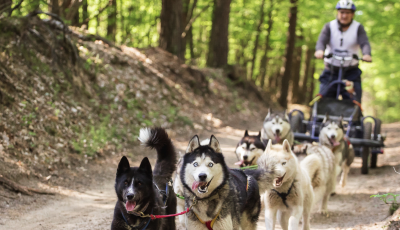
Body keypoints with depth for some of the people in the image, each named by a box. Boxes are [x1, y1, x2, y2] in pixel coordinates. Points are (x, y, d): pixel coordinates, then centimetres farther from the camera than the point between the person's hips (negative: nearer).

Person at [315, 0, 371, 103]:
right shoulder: (329, 26, -1)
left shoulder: (358, 28, -1)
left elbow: (365, 43, -17)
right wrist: (320, 51, -42)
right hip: (331, 71, 1)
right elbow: (321, 41, -17)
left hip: (351, 73, -1)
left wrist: (367, 55, -41)